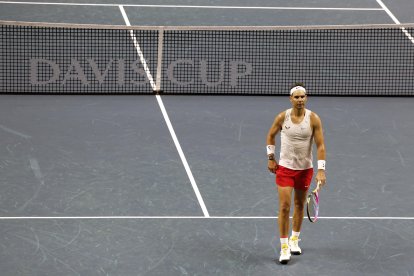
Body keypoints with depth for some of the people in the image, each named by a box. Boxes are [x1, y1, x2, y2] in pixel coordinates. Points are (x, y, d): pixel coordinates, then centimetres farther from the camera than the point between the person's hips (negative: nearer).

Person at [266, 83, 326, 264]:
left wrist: (321, 170, -18)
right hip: (285, 168, -1)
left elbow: (320, 145, -11)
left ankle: (294, 239, 34)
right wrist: (271, 158, 6)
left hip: (305, 169, 1)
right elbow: (271, 136, 10)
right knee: (284, 206, -8)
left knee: (299, 205, 14)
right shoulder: (282, 117, -8)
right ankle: (284, 247, -2)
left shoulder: (313, 119, -11)